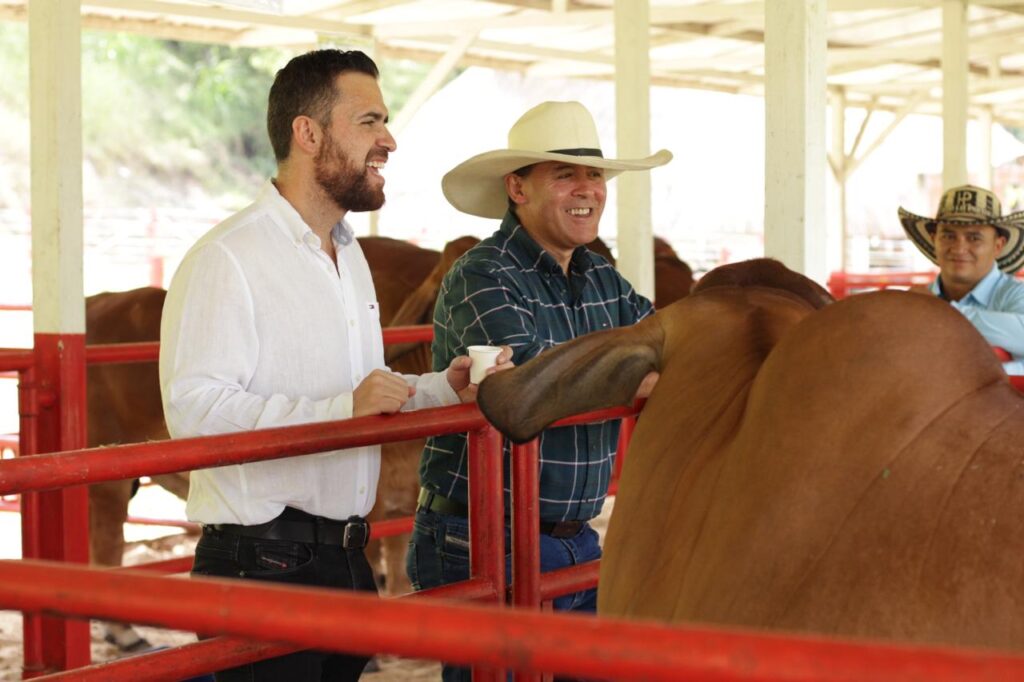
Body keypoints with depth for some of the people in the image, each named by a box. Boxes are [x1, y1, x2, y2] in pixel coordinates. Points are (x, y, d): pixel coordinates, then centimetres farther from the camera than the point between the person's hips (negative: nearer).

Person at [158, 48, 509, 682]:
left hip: (348, 558, 9)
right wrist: (343, 409, -30)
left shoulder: (350, 256, 18)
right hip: (260, 561, -8)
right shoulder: (225, 259, -13)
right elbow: (194, 411, -24)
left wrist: (444, 389, 4)